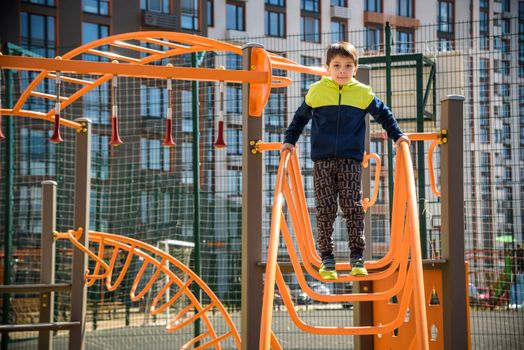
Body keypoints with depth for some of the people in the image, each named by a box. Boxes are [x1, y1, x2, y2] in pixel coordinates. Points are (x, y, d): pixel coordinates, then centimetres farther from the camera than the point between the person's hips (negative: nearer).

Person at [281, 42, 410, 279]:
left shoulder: (363, 93, 5)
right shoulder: (316, 91, 6)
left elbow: (383, 114, 18)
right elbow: (300, 117, 19)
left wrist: (397, 136, 12)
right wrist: (289, 140, 14)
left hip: (351, 160, 0)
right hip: (322, 160, 0)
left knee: (353, 208, -4)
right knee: (325, 210, -1)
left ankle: (357, 258, 2)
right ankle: (326, 259, 6)